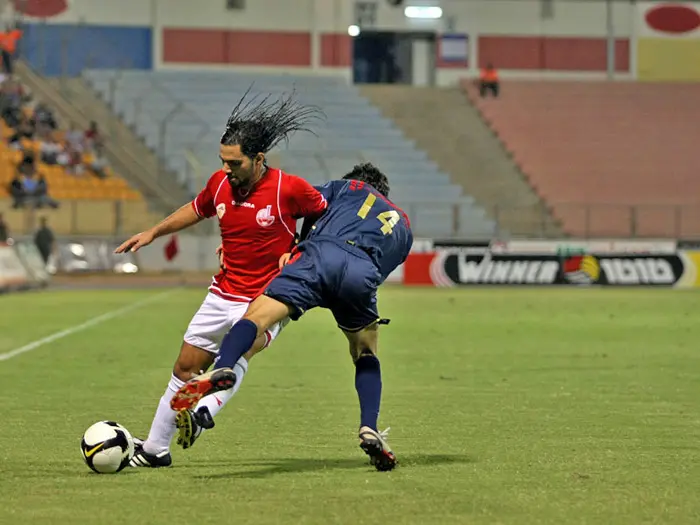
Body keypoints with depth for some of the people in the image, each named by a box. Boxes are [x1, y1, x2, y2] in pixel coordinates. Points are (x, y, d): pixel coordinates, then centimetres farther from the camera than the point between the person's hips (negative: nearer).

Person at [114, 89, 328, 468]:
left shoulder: (289, 189, -17)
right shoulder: (221, 182, -2)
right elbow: (196, 209, 21)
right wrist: (154, 233, 18)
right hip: (223, 294, 5)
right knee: (185, 367, 10)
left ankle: (204, 411, -50)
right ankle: (155, 449, 22)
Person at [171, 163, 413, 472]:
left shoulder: (349, 186, 35)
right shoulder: (404, 228, 42)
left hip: (322, 253, -2)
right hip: (362, 276, 3)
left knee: (257, 316, -15)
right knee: (366, 357, 25)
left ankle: (222, 369, -44)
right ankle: (369, 430, 6)